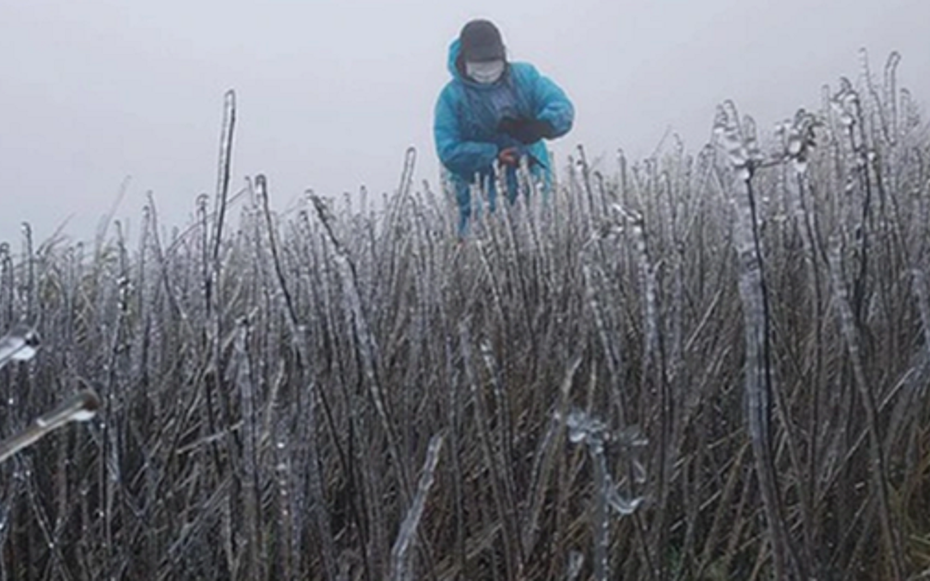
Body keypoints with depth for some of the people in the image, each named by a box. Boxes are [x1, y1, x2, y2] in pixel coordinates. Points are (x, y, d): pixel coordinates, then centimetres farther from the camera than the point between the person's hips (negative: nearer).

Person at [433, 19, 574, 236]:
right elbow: (449, 153, -15)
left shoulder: (525, 76, 2)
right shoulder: (452, 97, -7)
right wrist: (495, 154, -26)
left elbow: (562, 107, -6)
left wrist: (541, 126, -30)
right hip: (481, 194, -3)